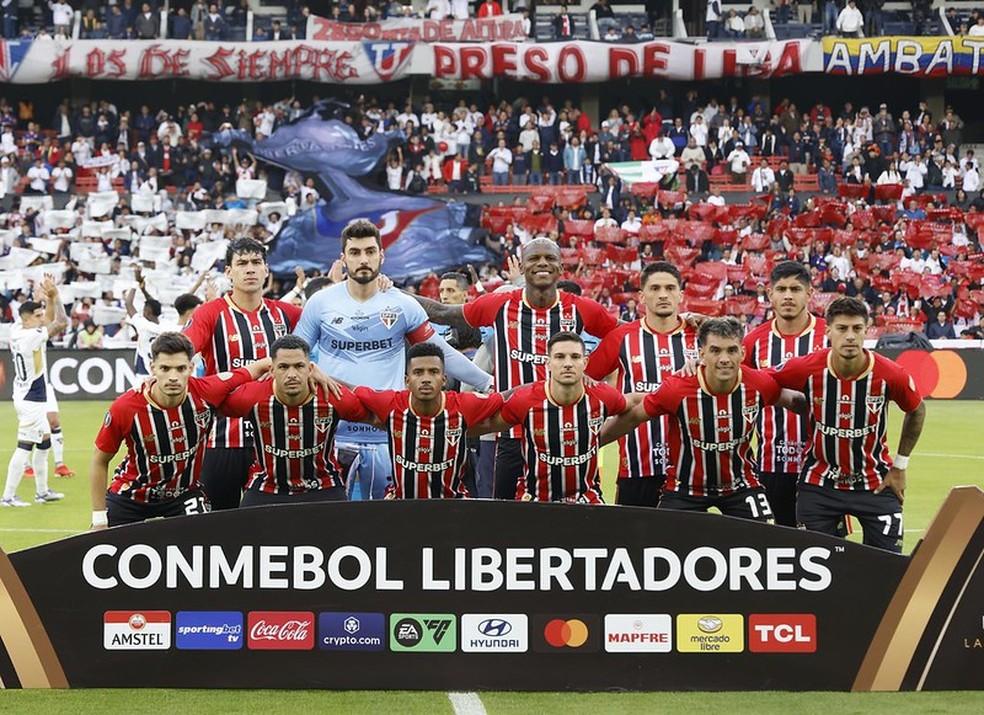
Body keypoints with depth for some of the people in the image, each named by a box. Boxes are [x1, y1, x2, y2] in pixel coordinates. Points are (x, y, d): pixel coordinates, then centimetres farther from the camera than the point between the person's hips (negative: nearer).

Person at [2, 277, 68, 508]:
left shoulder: (16, 333, 5)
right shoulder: (33, 336, -21)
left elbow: (51, 320, 19)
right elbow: (62, 322, -22)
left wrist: (50, 298, 6)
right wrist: (55, 296, -11)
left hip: (28, 398, 10)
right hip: (31, 400, -10)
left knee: (44, 442, 19)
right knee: (25, 446, -7)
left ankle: (42, 492, 26)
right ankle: (8, 496, -6)